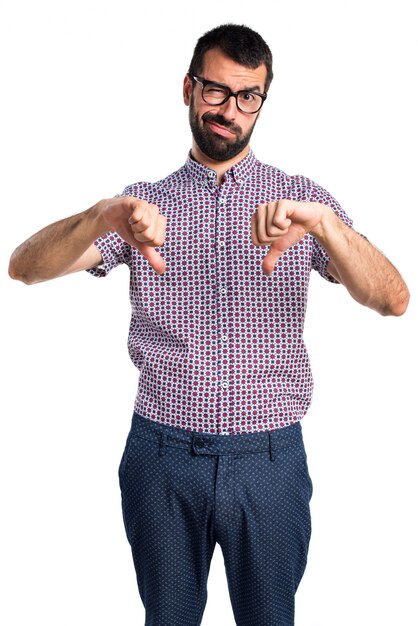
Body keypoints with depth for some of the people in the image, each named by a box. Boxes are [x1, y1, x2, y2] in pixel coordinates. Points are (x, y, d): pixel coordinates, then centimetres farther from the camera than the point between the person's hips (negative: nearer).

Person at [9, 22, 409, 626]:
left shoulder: (302, 200, 2)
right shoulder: (144, 204, 4)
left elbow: (393, 300, -11)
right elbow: (25, 267, -8)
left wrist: (323, 223, -29)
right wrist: (105, 216, -29)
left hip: (270, 457, 0)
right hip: (162, 455, 1)